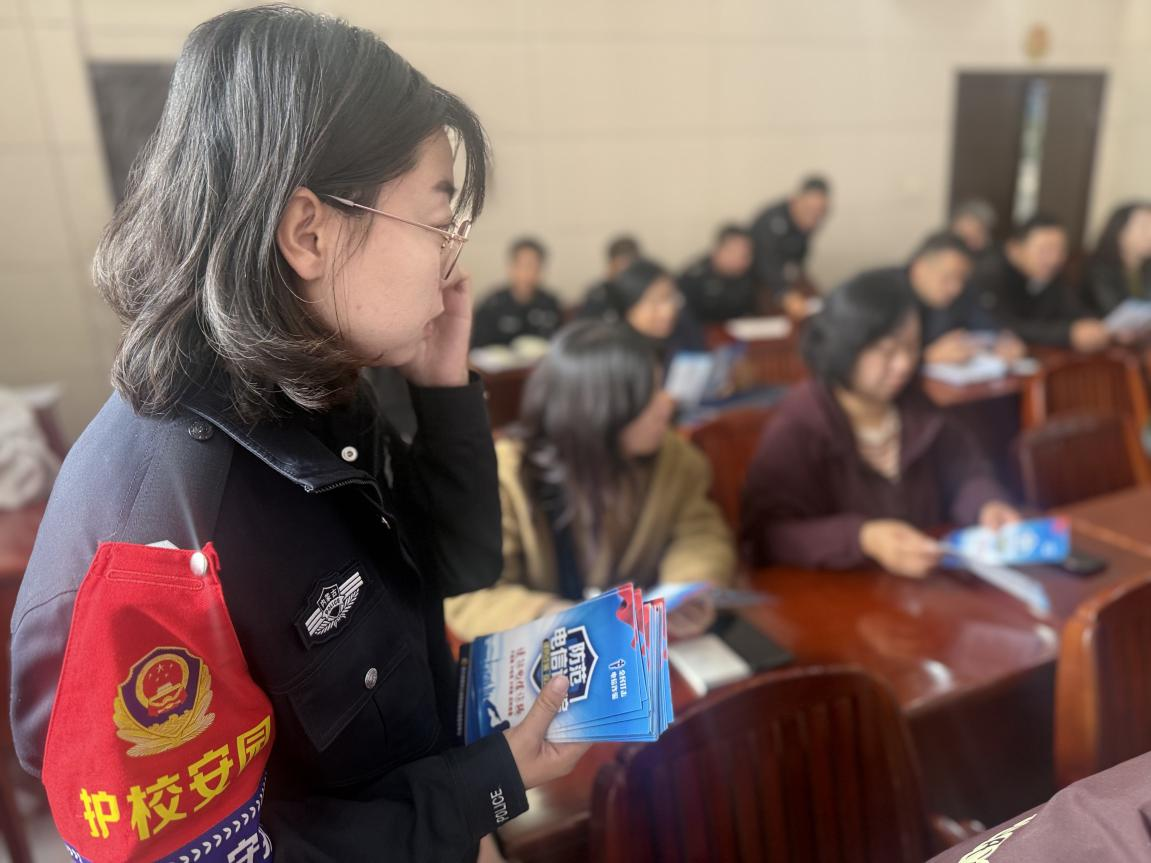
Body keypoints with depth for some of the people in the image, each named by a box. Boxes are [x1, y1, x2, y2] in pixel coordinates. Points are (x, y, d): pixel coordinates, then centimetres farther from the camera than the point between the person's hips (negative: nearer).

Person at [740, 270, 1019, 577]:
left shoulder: (916, 410, 2)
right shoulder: (795, 428, -17)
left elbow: (965, 473, 14)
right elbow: (765, 538, -25)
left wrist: (987, 506, -9)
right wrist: (863, 539, -37)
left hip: (929, 586, 5)